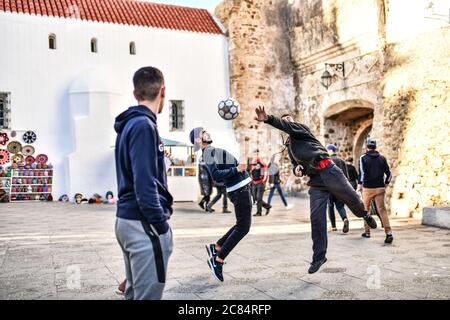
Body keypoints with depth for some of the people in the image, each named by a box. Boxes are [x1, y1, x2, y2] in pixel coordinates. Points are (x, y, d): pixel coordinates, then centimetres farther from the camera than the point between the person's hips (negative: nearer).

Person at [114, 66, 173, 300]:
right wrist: (162, 225, -15)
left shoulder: (129, 124, 13)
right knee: (148, 295, -2)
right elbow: (145, 184, -22)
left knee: (135, 293, 19)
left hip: (127, 219, 10)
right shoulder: (143, 125, -15)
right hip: (144, 224, -10)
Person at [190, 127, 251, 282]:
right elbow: (216, 175, -24)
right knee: (243, 227, -7)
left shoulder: (212, 150, 17)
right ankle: (218, 260, -3)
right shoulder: (209, 151, -13)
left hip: (241, 189, 10)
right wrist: (236, 169, -25)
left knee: (241, 225, 17)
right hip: (239, 190, -10)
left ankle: (216, 248, 23)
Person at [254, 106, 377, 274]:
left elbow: (288, 127, -15)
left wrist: (268, 119, -31)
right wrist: (297, 169, 2)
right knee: (316, 218, -5)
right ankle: (319, 257, 4)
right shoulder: (289, 146, 25)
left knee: (352, 199, 0)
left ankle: (365, 215, 37)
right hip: (315, 181, 5)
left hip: (328, 171, -5)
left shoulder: (301, 129, 8)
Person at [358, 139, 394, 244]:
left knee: (365, 209, 15)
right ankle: (389, 233, -17)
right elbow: (389, 174, 4)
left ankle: (367, 231, 20)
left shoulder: (363, 158, -2)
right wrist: (385, 184, 18)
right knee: (382, 210, -3)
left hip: (368, 188, -2)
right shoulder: (382, 158, 7)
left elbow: (362, 172, -13)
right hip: (380, 188, 2)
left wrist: (360, 184, -2)